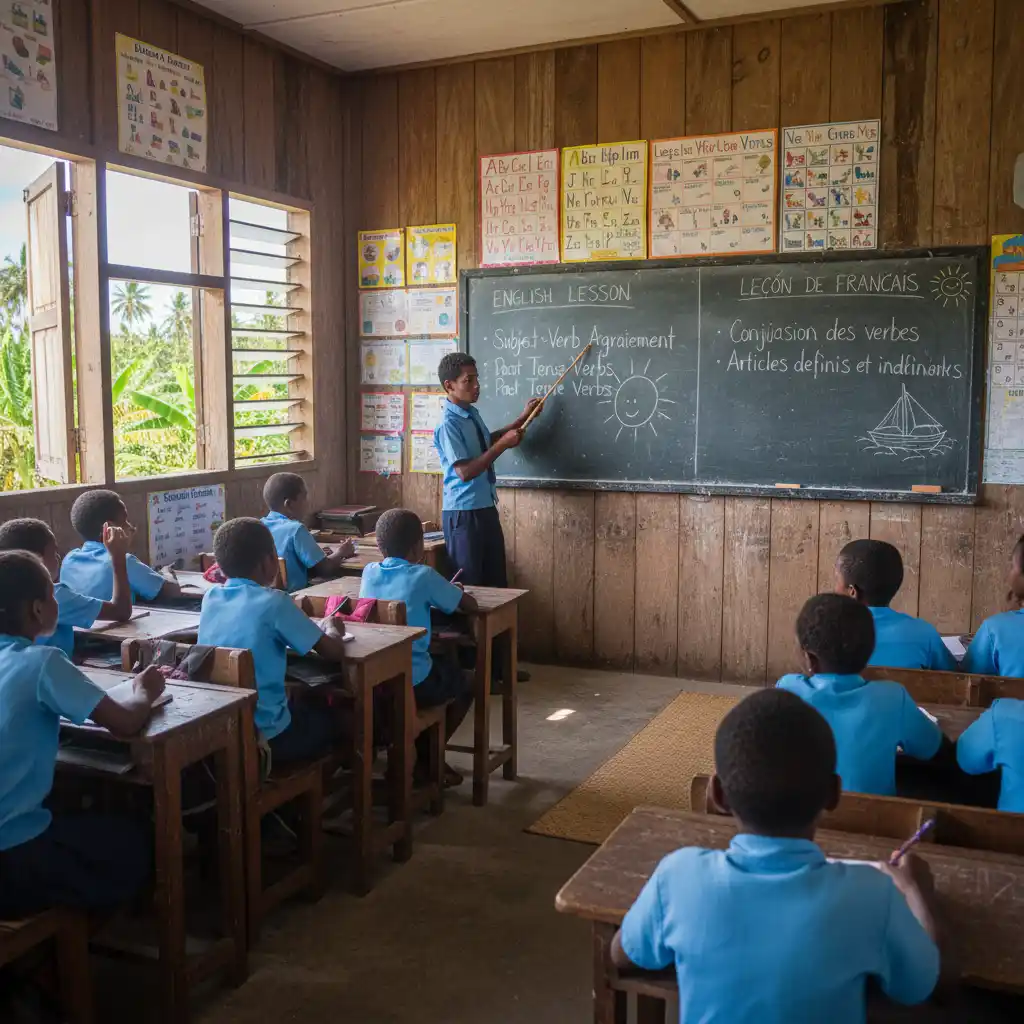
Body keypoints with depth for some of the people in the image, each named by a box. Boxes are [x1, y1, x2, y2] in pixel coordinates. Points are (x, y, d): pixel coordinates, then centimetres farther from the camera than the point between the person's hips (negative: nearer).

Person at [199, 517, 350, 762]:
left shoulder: (210, 597, 0)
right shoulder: (274, 602, -16)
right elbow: (334, 653, -10)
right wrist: (332, 633, 9)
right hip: (265, 736, -6)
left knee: (305, 706, 32)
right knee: (333, 719, 23)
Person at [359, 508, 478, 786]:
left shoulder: (369, 572, 5)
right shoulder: (423, 576, -9)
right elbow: (469, 604, 0)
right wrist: (451, 593, 22)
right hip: (412, 684, -5)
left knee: (444, 667, 33)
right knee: (463, 684, 24)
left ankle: (412, 752, 29)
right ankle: (425, 757, 21)